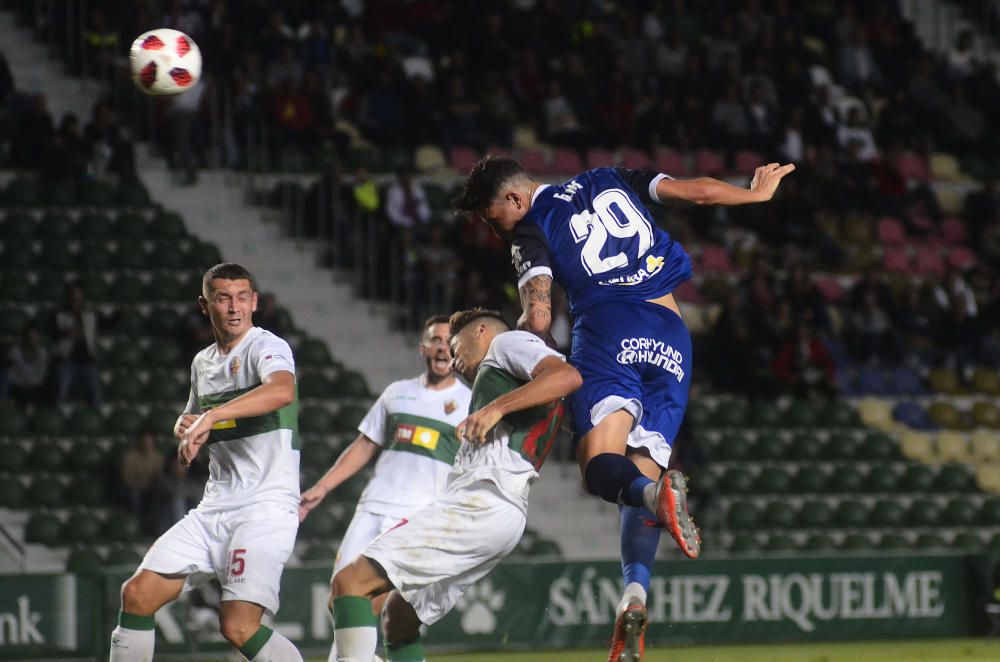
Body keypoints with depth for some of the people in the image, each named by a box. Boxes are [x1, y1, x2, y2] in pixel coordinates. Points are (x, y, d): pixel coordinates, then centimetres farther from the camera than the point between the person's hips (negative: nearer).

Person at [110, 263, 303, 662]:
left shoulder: (267, 347, -9)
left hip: (267, 505, -8)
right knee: (137, 594, 0)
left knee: (239, 626, -20)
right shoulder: (202, 363, 16)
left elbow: (282, 390, -32)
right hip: (215, 506, 8)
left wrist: (212, 416, -39)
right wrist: (185, 426, 7)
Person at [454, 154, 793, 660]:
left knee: (601, 470, -10)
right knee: (640, 474, 5)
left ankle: (658, 493, -46)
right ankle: (635, 593, -19)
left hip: (607, 333, -5)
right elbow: (700, 191, 20)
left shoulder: (530, 231, 9)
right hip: (671, 337, 5)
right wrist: (757, 193, 37)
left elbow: (538, 319, -3)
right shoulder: (611, 181, 23)